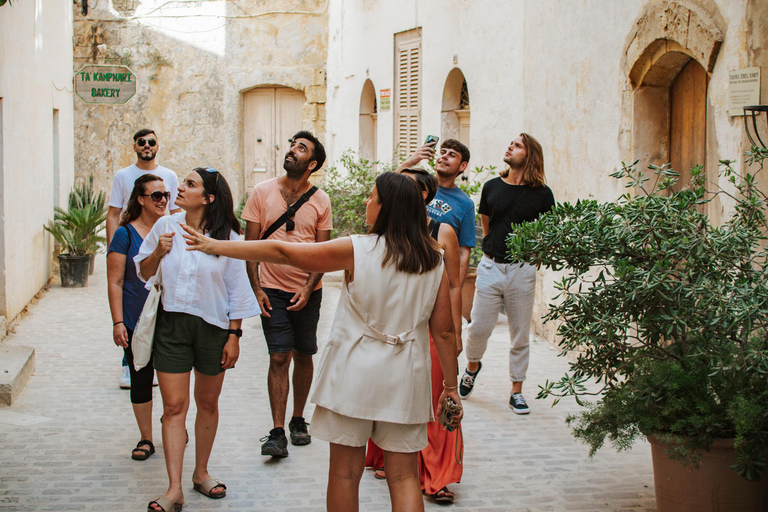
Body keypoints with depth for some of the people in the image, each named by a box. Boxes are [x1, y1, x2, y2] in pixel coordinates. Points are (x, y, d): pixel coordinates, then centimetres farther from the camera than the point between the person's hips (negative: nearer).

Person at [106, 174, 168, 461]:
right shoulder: (125, 235, -4)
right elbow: (115, 282, -5)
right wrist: (117, 322, -12)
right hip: (137, 322, -3)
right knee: (141, 379, 5)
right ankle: (146, 439, 16)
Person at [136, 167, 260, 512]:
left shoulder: (226, 236, -5)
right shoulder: (165, 227, -1)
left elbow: (238, 291, -1)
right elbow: (143, 273, 11)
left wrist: (234, 336, -3)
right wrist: (158, 253, -10)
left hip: (213, 327, 0)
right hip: (171, 325, 1)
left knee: (208, 404, 12)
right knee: (174, 407, -3)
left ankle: (201, 473, 30)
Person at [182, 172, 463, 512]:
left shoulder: (357, 250, -9)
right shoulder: (433, 260, 0)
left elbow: (281, 252, -6)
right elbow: (444, 331, 2)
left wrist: (214, 246, 2)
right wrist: (451, 386, 11)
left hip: (355, 373, -3)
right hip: (405, 379, 3)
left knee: (345, 472, 8)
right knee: (404, 477, 6)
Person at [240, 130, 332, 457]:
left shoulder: (320, 201, -1)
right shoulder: (262, 192, -2)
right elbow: (251, 245, 0)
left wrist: (308, 289, -11)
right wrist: (256, 289, -6)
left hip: (307, 291, 1)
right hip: (272, 289, -1)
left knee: (303, 356, 10)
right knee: (279, 357, -7)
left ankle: (298, 420, 26)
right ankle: (277, 433, -6)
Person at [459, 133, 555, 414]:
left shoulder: (542, 194, -2)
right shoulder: (492, 187, 5)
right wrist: (494, 247, 12)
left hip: (522, 269, -1)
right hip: (490, 266, 1)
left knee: (520, 335, 5)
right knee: (479, 328, 1)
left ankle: (517, 391, 16)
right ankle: (472, 365, 32)